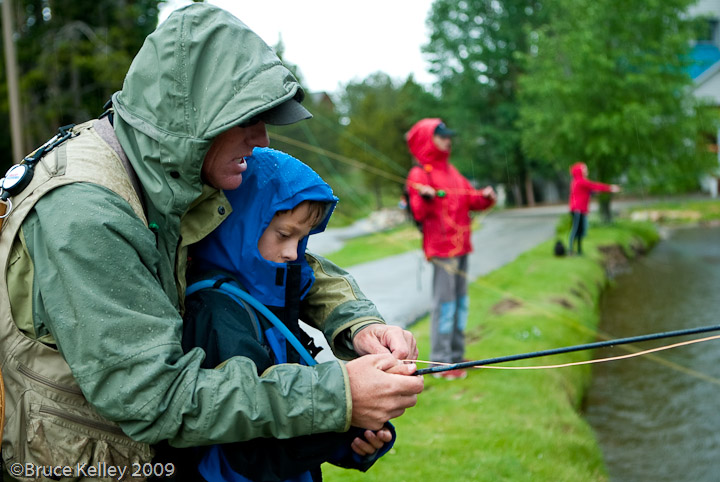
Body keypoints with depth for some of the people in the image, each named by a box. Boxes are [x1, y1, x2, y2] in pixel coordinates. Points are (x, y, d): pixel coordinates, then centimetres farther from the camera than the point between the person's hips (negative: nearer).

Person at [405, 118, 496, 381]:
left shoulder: (452, 171, 20)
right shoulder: (420, 173, -6)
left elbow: (470, 199, 18)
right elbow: (418, 212, -16)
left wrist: (485, 197, -2)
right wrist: (425, 198, -36)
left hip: (460, 245, 9)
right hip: (441, 247, -9)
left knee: (460, 301, 13)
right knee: (445, 302, -9)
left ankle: (456, 356, 23)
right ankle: (440, 362, -4)